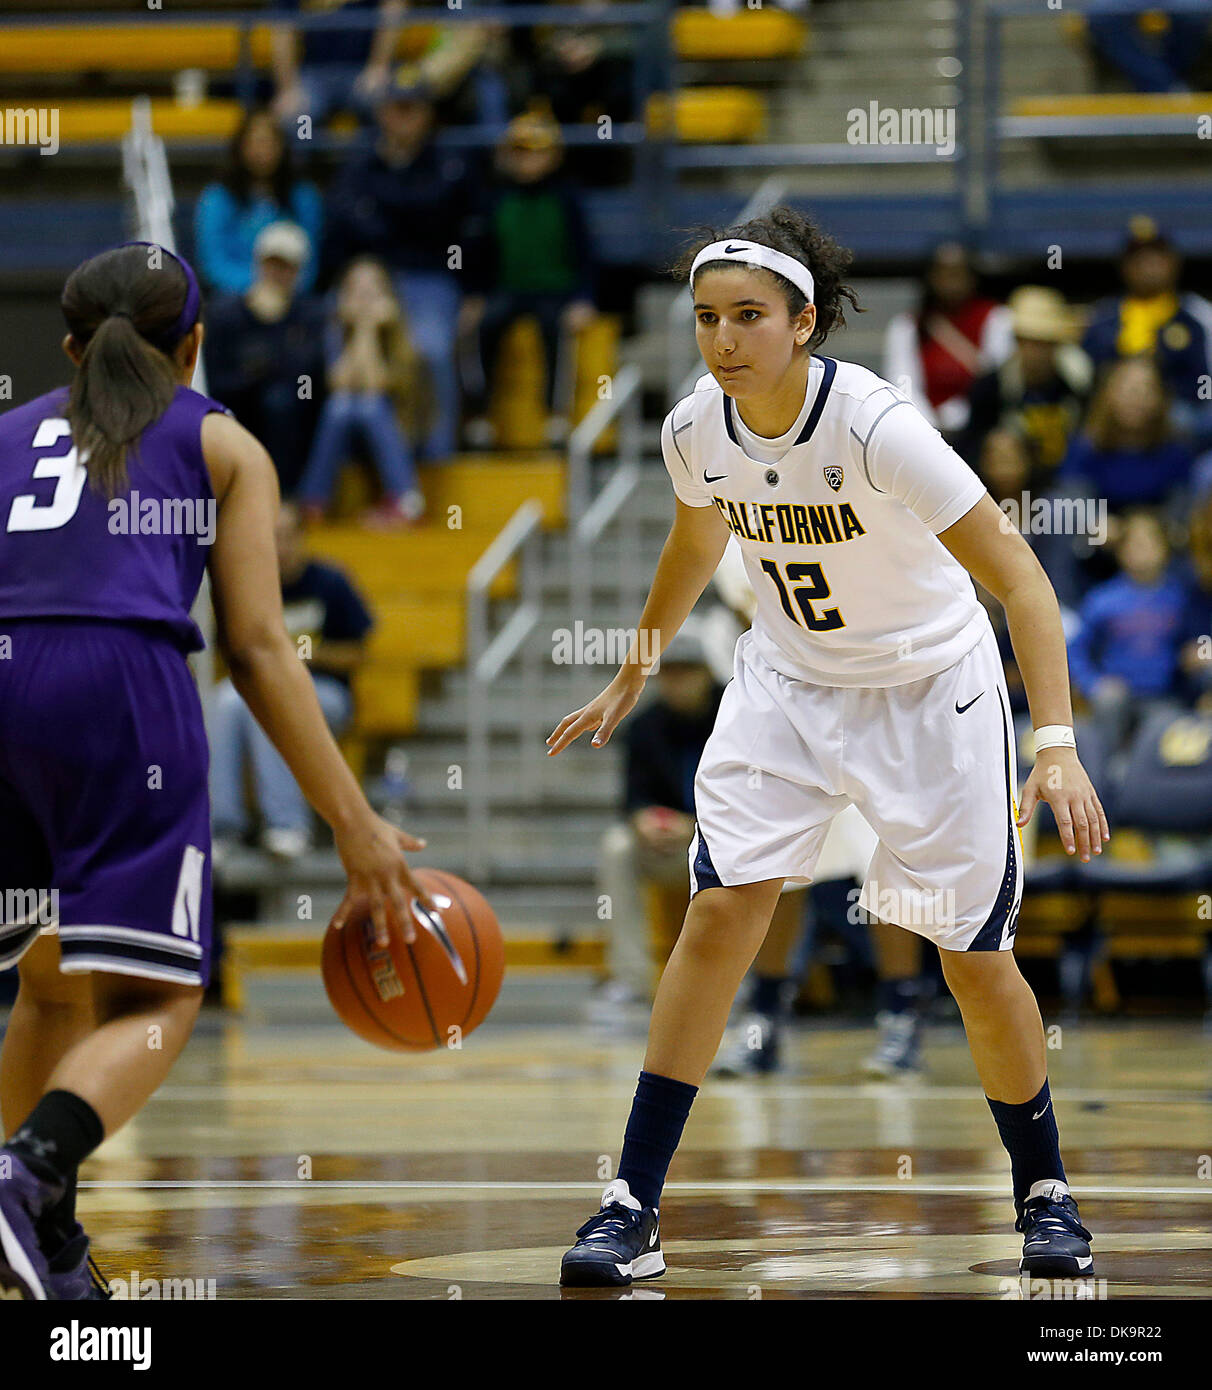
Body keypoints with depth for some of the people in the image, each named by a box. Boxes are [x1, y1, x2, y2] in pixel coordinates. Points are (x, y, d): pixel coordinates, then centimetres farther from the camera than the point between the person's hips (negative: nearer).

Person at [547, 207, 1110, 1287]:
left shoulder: (874, 425, -29)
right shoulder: (696, 430, -12)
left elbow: (1019, 576, -30)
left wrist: (1057, 746, -40)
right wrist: (632, 679, 23)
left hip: (931, 689, -4)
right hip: (787, 682, 4)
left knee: (977, 962, 0)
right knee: (720, 914, -12)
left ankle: (1045, 1197, 24)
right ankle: (632, 1212, -9)